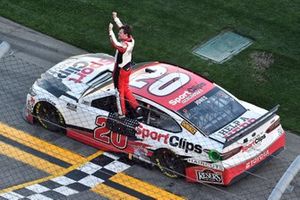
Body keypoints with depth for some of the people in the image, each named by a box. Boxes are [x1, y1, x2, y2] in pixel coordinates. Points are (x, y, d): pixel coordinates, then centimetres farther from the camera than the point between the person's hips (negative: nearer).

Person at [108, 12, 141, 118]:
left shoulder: (124, 45, -32)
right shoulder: (131, 40, -8)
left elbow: (115, 43, -49)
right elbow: (122, 27, 5)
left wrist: (110, 31, -42)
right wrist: (115, 18, 9)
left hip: (120, 71, -8)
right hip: (127, 68, 8)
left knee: (119, 91, 9)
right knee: (126, 89, 23)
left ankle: (122, 112, 21)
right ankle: (136, 107, 22)